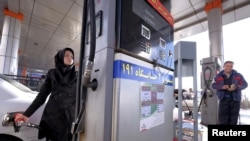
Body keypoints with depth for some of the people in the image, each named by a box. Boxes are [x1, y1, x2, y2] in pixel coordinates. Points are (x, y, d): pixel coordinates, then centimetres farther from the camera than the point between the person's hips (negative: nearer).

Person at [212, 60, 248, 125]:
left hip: (235, 98, 1)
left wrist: (236, 87, -19)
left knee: (234, 116, 7)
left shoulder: (238, 75, 5)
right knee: (223, 116, 0)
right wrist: (222, 87, -23)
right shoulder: (218, 76, 1)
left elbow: (245, 84, 1)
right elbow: (213, 85, -4)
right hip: (224, 98, -1)